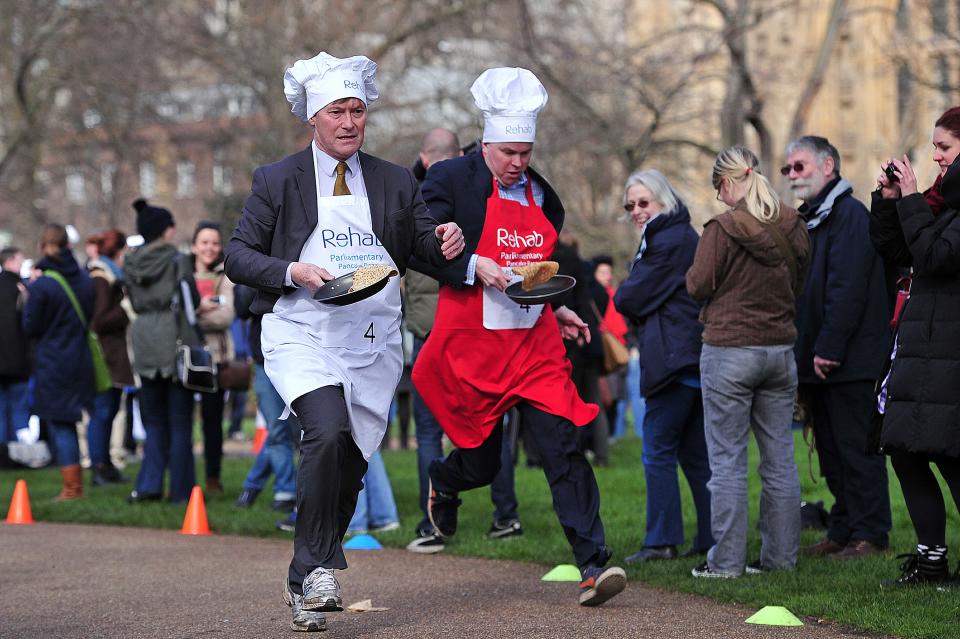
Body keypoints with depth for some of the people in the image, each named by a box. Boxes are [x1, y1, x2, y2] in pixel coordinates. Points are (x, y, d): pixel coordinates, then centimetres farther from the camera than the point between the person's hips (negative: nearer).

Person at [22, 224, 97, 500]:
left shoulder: (40, 286, -15)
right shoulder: (85, 279, 3)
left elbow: (30, 328, -8)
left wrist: (28, 302, 6)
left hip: (52, 364, -5)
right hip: (81, 361, 6)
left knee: (60, 425, 0)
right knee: (69, 421, 15)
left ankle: (72, 486, -1)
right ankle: (76, 484, 17)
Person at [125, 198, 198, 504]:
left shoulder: (130, 265, 6)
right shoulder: (179, 261, -7)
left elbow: (134, 303, 11)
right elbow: (193, 301, -5)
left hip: (144, 343, 4)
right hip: (175, 340, -4)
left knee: (154, 421, 14)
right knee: (180, 420, 3)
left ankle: (149, 484, 5)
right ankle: (181, 489, 4)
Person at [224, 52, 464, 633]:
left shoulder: (397, 183, 13)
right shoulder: (277, 181, 5)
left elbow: (427, 249, 13)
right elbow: (238, 256, 3)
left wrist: (446, 244, -11)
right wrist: (292, 271, -14)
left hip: (374, 345, 4)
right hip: (303, 338, -4)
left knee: (350, 465, 6)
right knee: (328, 433, -28)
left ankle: (305, 585, 23)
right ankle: (319, 568, -18)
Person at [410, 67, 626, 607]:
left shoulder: (540, 193, 12)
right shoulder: (452, 180, -5)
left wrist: (556, 309, 13)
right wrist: (474, 267, -22)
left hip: (535, 344, 3)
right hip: (473, 345, -3)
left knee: (562, 446, -10)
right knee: (483, 464, 9)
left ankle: (594, 564, -12)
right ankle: (444, 481, 47)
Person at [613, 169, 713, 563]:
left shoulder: (668, 242, -12)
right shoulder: (685, 238, 20)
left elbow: (629, 299, -12)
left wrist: (623, 297, 7)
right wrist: (634, 302, 3)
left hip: (676, 360, -10)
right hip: (695, 357, 10)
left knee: (658, 450, -5)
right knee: (695, 453, 11)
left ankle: (661, 541, -4)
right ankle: (713, 538, 13)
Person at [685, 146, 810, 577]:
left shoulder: (723, 228, -14)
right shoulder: (793, 227, 4)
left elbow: (698, 287, -9)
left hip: (730, 351, -5)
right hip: (781, 348, 5)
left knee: (727, 460, -1)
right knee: (779, 458, 10)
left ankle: (726, 560, 0)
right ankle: (781, 555, 14)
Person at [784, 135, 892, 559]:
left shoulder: (849, 215, -11)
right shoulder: (810, 219, 18)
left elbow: (847, 288, -19)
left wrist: (828, 348, -22)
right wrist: (805, 355, 13)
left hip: (849, 361, -10)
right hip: (819, 361, 10)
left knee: (856, 449, -5)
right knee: (831, 450, 12)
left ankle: (870, 535, -1)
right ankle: (843, 530, 18)